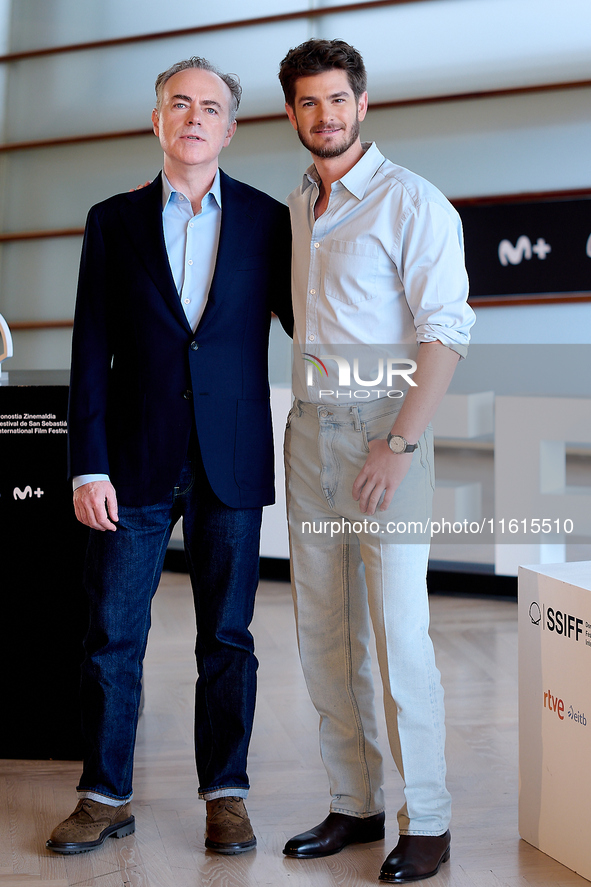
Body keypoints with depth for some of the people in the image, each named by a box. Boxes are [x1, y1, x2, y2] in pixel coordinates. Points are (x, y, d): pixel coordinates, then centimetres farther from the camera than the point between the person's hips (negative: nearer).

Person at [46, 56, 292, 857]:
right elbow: (91, 354, 2)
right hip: (135, 461, 1)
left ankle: (225, 794, 20)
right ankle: (105, 796, 18)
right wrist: (88, 468, -4)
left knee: (227, 636, 7)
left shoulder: (267, 221, 5)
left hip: (231, 462, 0)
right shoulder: (113, 221, 6)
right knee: (112, 633, 4)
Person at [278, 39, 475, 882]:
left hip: (383, 430, -7)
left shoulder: (412, 202, -6)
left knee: (399, 636, -6)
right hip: (309, 430, 7)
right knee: (323, 635, 8)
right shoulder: (292, 209, 15)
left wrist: (401, 443, -19)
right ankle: (355, 804, 20)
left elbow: (446, 331, -12)